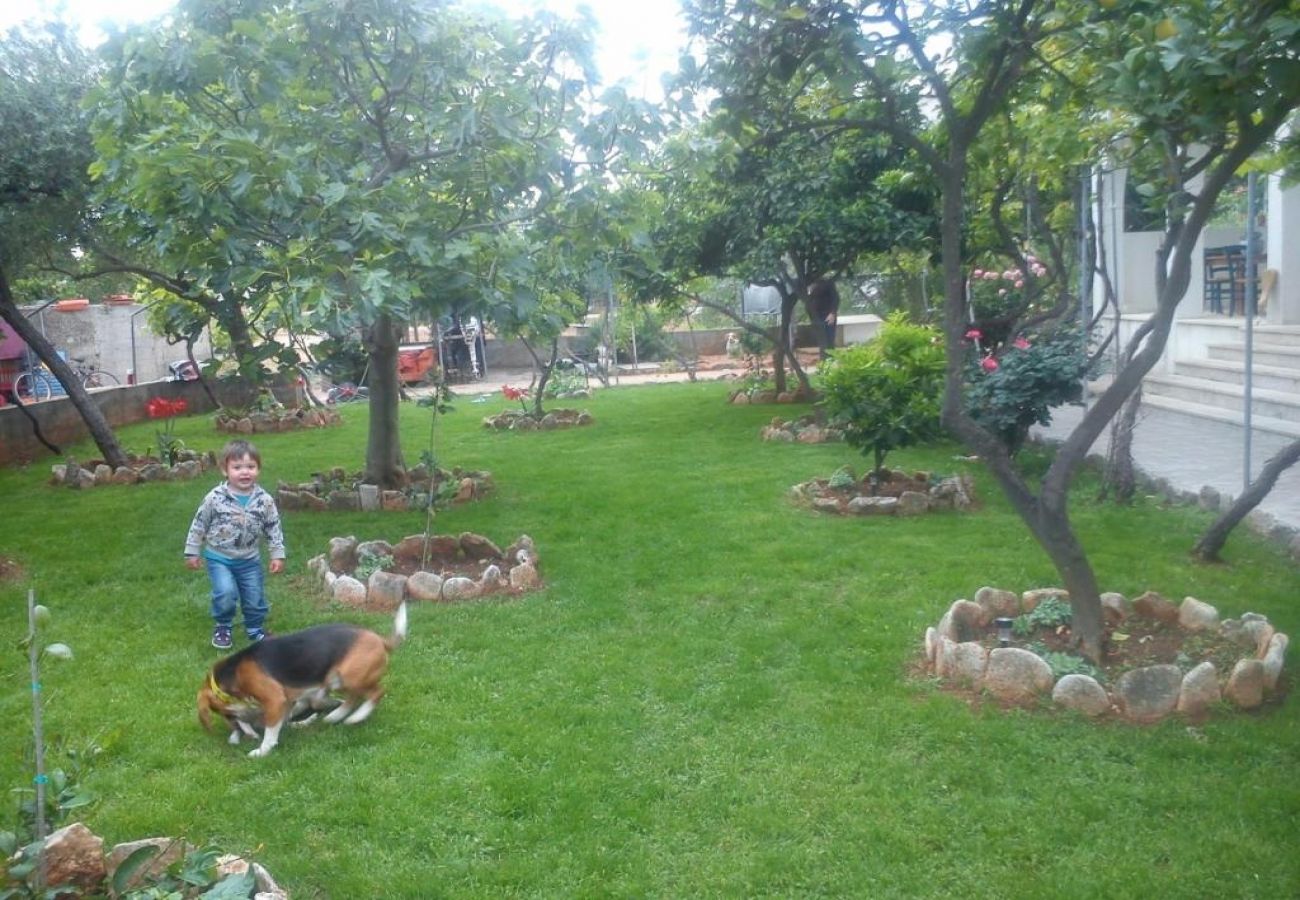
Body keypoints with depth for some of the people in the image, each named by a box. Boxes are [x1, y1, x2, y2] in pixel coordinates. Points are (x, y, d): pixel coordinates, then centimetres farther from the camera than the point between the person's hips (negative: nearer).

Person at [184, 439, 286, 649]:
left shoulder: (265, 500, -11)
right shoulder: (215, 497, -16)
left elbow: (274, 529, -1)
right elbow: (199, 525, -5)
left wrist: (278, 555, -2)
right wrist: (192, 552, 0)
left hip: (250, 560, 2)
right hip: (219, 557, -2)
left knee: (255, 598, 8)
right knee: (226, 592, -20)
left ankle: (255, 629, 35)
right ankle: (222, 627, 7)